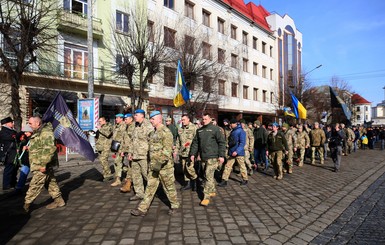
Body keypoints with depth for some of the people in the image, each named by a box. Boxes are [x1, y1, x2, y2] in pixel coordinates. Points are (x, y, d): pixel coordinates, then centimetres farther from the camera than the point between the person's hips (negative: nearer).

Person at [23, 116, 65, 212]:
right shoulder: (38, 132, 16)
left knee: (35, 184, -1)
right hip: (40, 164, 11)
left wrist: (43, 164, -26)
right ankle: (58, 200, 20)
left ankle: (26, 204, 9)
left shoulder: (46, 132, -19)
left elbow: (49, 149, -27)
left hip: (42, 165, -11)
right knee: (51, 182, 13)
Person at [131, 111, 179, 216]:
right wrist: (152, 162, 21)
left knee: (169, 186, 8)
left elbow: (167, 150, -22)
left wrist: (160, 163, -25)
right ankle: (142, 209, 16)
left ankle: (175, 205, 28)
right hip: (153, 165, 8)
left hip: (165, 165, -8)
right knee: (150, 186, 10)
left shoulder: (166, 132, -16)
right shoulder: (153, 133, 12)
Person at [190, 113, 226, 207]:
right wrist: (193, 154, 11)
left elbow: (222, 142, -7)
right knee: (207, 175, 15)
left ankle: (206, 197, -2)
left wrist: (221, 155, -12)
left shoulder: (215, 129, -5)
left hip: (212, 157, -6)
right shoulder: (199, 130, 13)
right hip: (203, 157, 6)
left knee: (209, 176, -8)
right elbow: (195, 143, 17)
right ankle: (212, 191, 33)